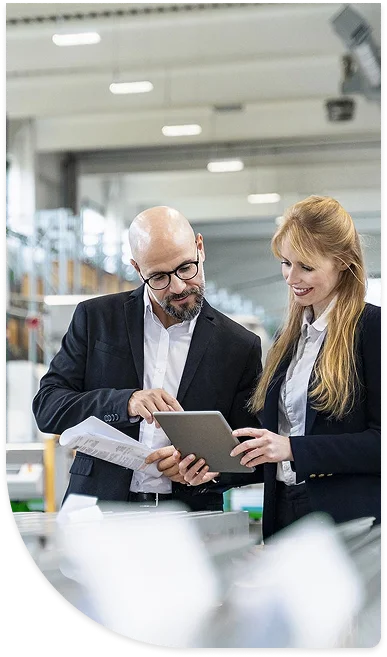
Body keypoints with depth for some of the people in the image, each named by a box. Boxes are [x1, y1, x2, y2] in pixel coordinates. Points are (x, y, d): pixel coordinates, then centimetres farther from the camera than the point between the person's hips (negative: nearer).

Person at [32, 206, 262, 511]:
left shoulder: (241, 346, 8)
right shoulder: (95, 318, 10)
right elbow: (47, 406, 3)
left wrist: (207, 466, -10)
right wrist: (125, 403, -13)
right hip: (99, 513, 0)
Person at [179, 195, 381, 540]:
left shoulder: (370, 327, -8)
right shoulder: (289, 338, 17)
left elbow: (380, 440, -14)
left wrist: (293, 448, -19)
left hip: (351, 521, -6)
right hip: (285, 515, 7)